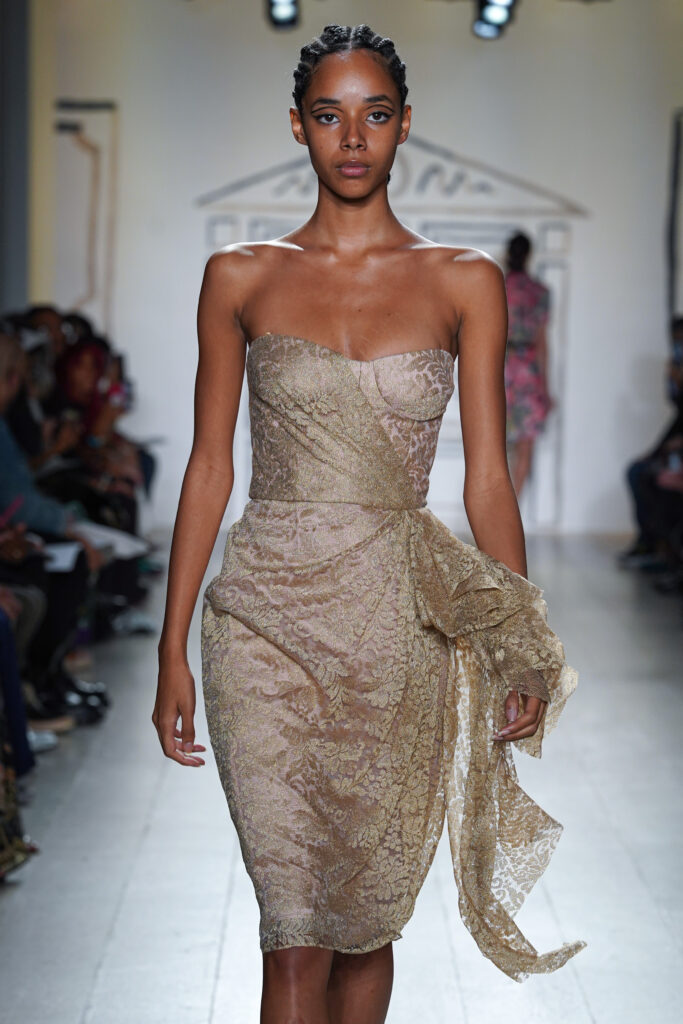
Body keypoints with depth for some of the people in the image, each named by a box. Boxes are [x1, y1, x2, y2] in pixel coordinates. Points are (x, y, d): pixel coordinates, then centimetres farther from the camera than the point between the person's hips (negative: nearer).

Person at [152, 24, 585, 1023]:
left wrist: (524, 657, -2)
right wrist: (173, 652, 3)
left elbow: (488, 480, 3)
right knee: (296, 930, -5)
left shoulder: (465, 282, 4)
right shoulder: (241, 277, 4)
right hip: (269, 619, -1)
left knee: (367, 920, 10)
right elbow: (209, 469, 6)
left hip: (401, 623, 1)